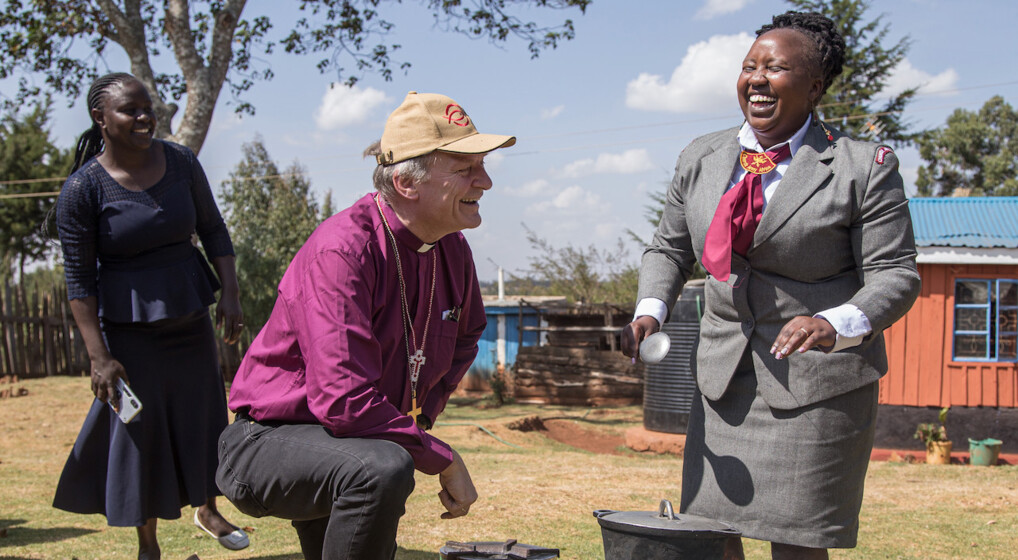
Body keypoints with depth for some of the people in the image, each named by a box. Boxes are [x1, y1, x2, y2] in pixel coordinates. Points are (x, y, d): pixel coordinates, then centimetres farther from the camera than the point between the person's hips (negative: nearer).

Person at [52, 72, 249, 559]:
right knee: (139, 428, 1)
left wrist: (230, 295, -2)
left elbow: (213, 231, 7)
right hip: (129, 323, -4)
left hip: (190, 314, 4)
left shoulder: (181, 162, -2)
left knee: (203, 414, 13)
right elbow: (79, 279, -11)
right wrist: (99, 355, -15)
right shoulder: (83, 188, -13)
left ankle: (206, 509, 37)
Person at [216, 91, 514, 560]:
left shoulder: (451, 250, 0)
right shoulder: (342, 250, -26)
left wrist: (419, 419, 9)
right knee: (383, 470, -35)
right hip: (269, 444, -8)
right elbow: (344, 402, -32)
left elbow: (465, 336, 23)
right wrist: (442, 458, -23)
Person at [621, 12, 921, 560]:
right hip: (726, 374, 4)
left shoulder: (865, 167, -9)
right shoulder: (702, 159, 5)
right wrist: (650, 310, -6)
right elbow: (669, 249, 15)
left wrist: (835, 324, -30)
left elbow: (895, 274, -11)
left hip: (819, 380, -4)